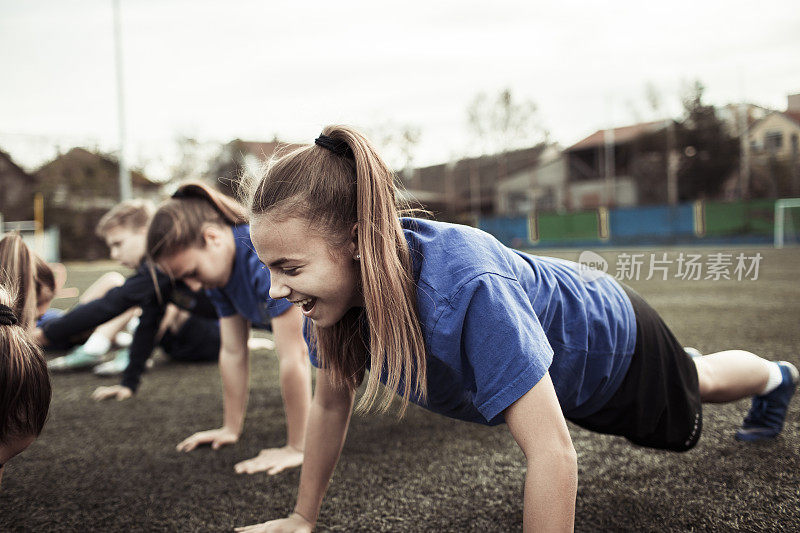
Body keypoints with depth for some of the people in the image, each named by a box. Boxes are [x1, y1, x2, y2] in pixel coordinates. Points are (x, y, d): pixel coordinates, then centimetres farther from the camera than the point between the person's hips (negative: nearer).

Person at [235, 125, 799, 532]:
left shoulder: (467, 288, -50)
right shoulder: (342, 283, -28)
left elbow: (552, 452, -47)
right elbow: (330, 404, -13)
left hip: (609, 342, -5)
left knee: (695, 385, 28)